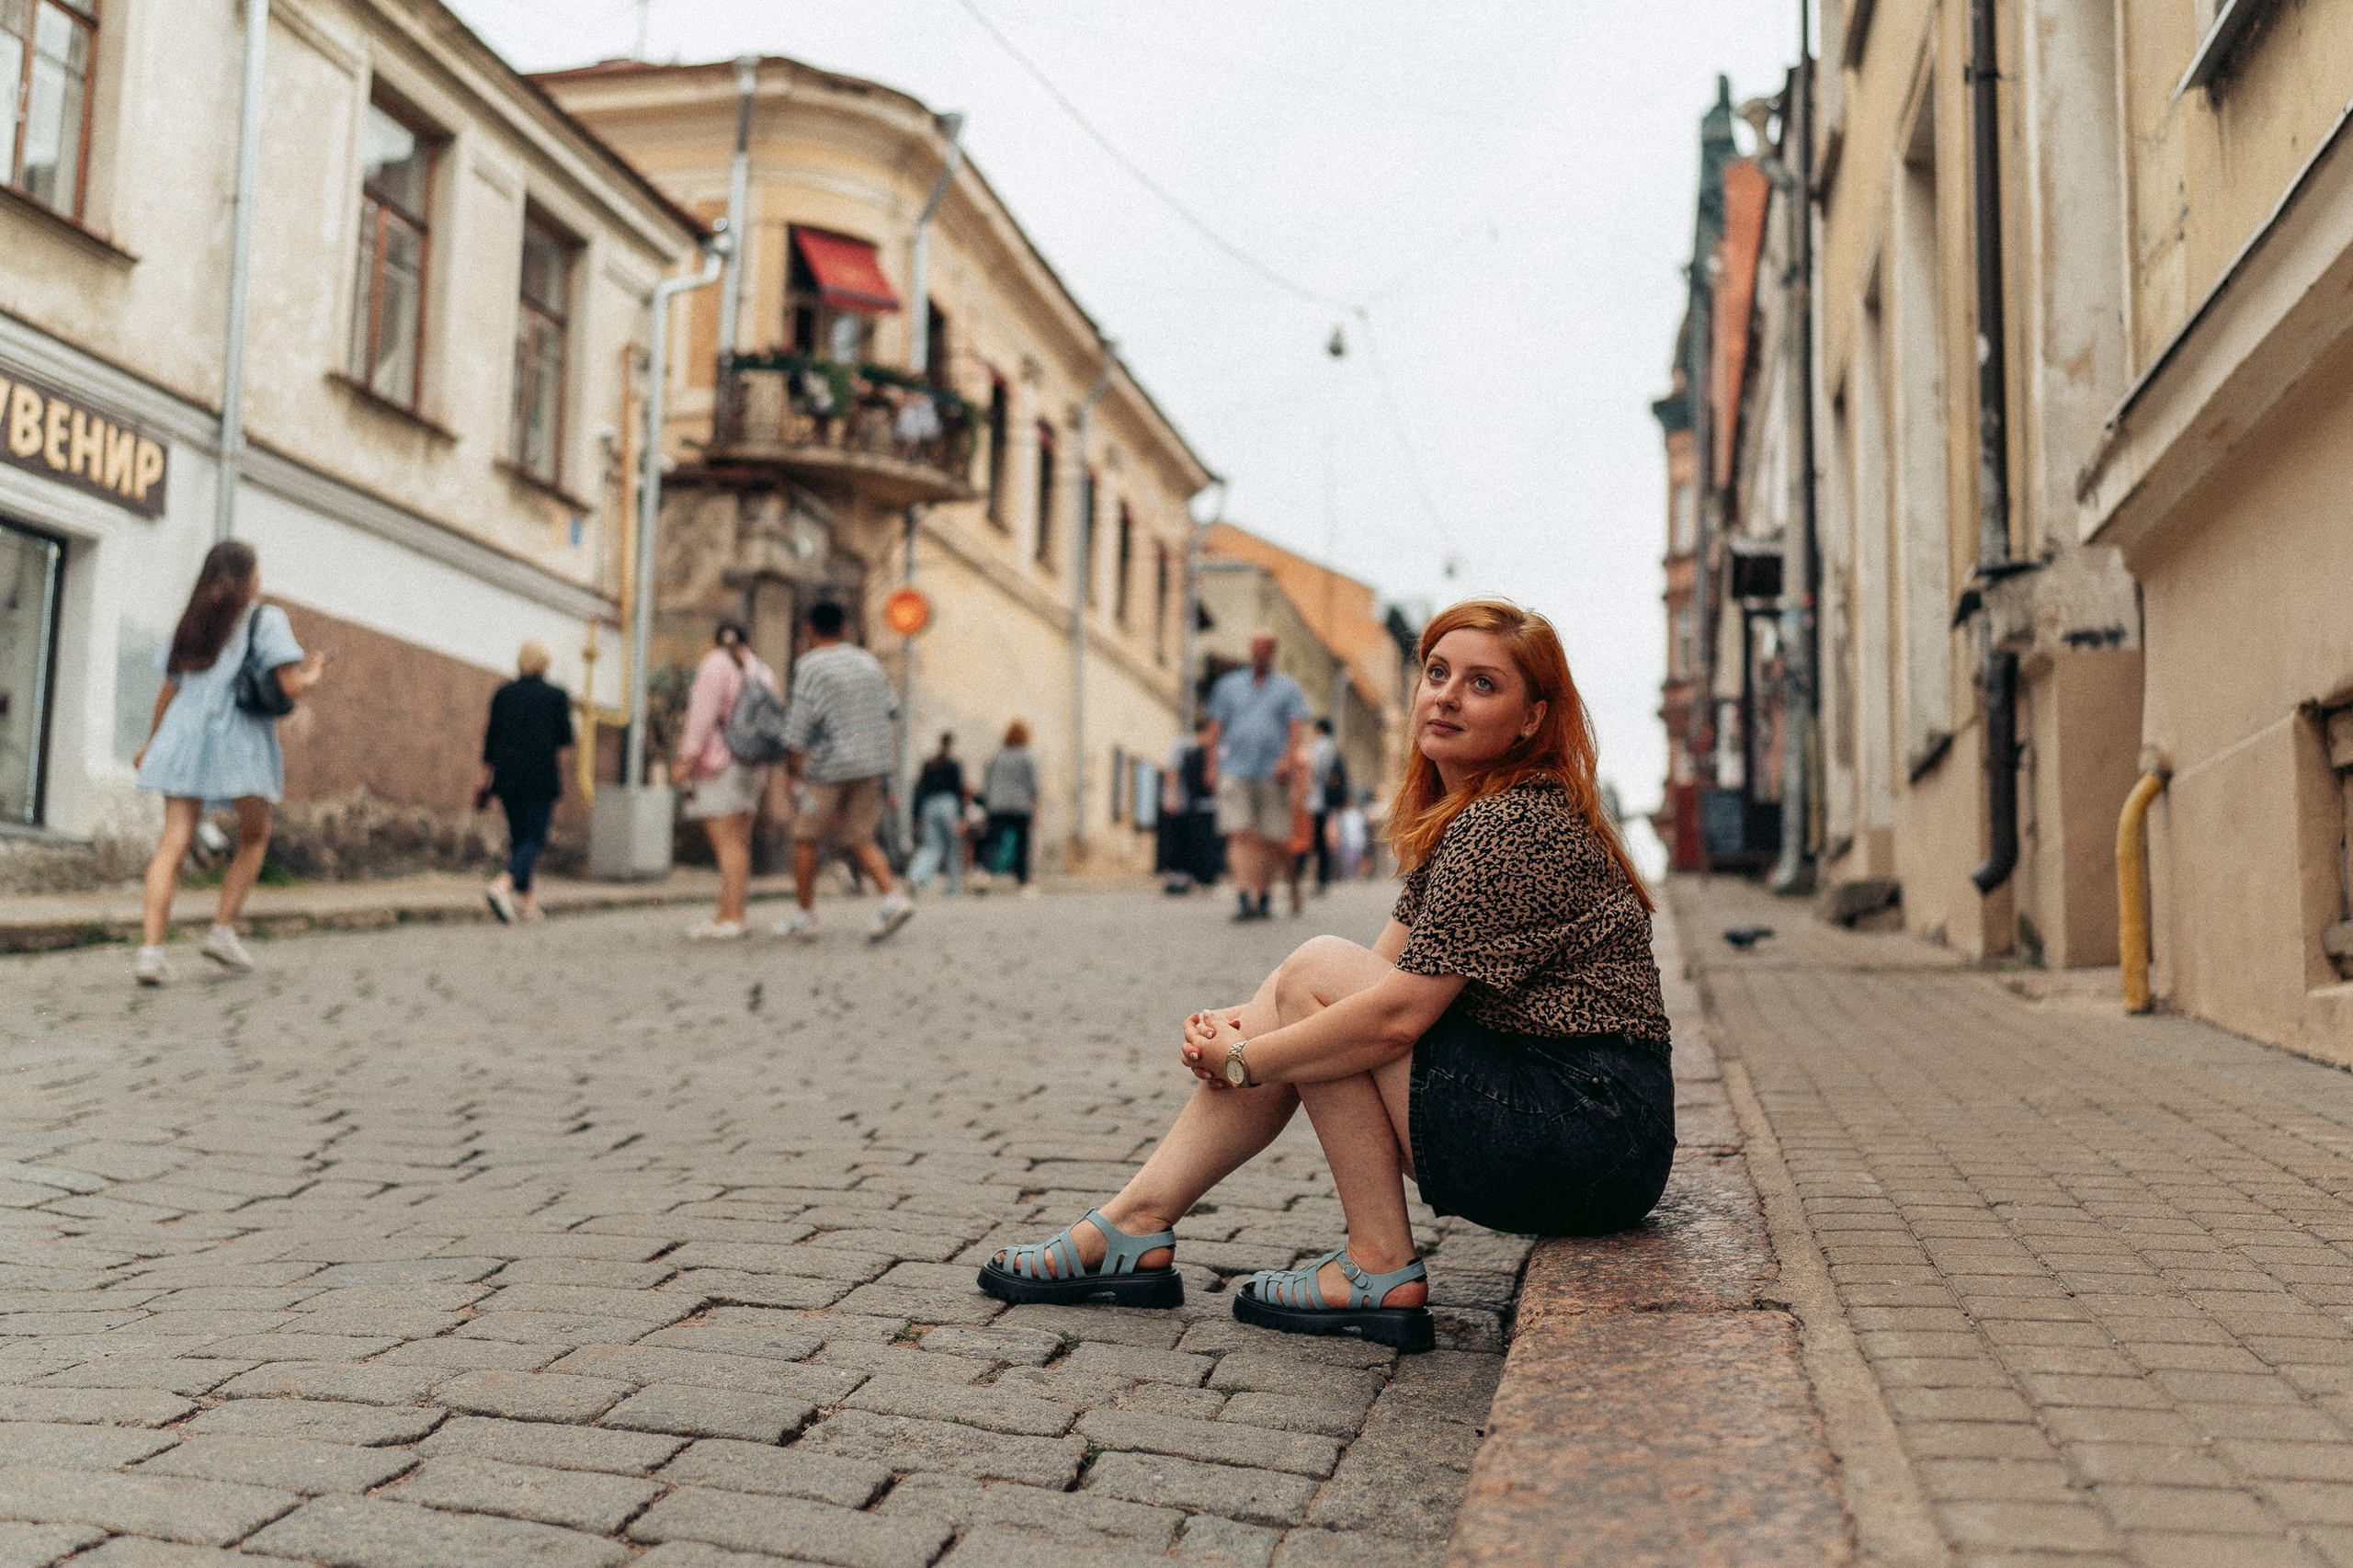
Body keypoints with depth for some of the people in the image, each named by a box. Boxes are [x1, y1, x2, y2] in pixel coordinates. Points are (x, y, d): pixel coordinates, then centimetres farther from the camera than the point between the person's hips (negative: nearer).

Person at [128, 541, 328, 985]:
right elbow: (290, 686, -10)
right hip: (239, 737, -4)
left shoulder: (192, 623, 18)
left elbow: (169, 689, 22)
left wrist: (151, 743, 33)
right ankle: (223, 928, 6)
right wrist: (313, 673, 12)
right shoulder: (266, 619, 1)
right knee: (253, 837, 16)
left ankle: (150, 948, -13)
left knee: (173, 843, -3)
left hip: (184, 733, 4)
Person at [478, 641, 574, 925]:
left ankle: (526, 901, 17)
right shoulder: (556, 696, -3)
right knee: (533, 840, -5)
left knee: (518, 836, 15)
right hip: (541, 778, -4)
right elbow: (565, 738, -5)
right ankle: (503, 885, -29)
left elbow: (491, 739, 6)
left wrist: (485, 779, 13)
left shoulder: (502, 694, 6)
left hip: (507, 777, 4)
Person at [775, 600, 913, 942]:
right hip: (871, 765, 6)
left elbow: (800, 722, -13)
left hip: (827, 767, -6)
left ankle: (805, 916, 12)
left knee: (805, 838, 8)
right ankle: (892, 898, -13)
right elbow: (891, 711, 16)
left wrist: (794, 771, -7)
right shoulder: (867, 661, 10)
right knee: (859, 839, 8)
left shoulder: (812, 666, -9)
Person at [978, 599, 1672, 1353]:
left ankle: (1382, 1270, -8)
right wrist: (1251, 1022, -2)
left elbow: (1397, 1013, -22)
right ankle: (1134, 1228, 8)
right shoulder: (1465, 818, 14)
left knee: (1316, 971, -10)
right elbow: (1387, 971, 12)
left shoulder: (1506, 830, -18)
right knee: (1307, 1006, 6)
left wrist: (1243, 1059, -10)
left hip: (1585, 1136, -10)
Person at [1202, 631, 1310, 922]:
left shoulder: (1288, 688, 12)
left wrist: (1286, 759, -15)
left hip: (1272, 775, 1)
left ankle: (1262, 896, 18)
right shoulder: (1228, 685, 14)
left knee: (1273, 842, 3)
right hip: (1235, 771, 0)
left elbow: (1296, 729, 1)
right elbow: (1216, 728, 13)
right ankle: (1247, 899, -20)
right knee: (1240, 836, -13)